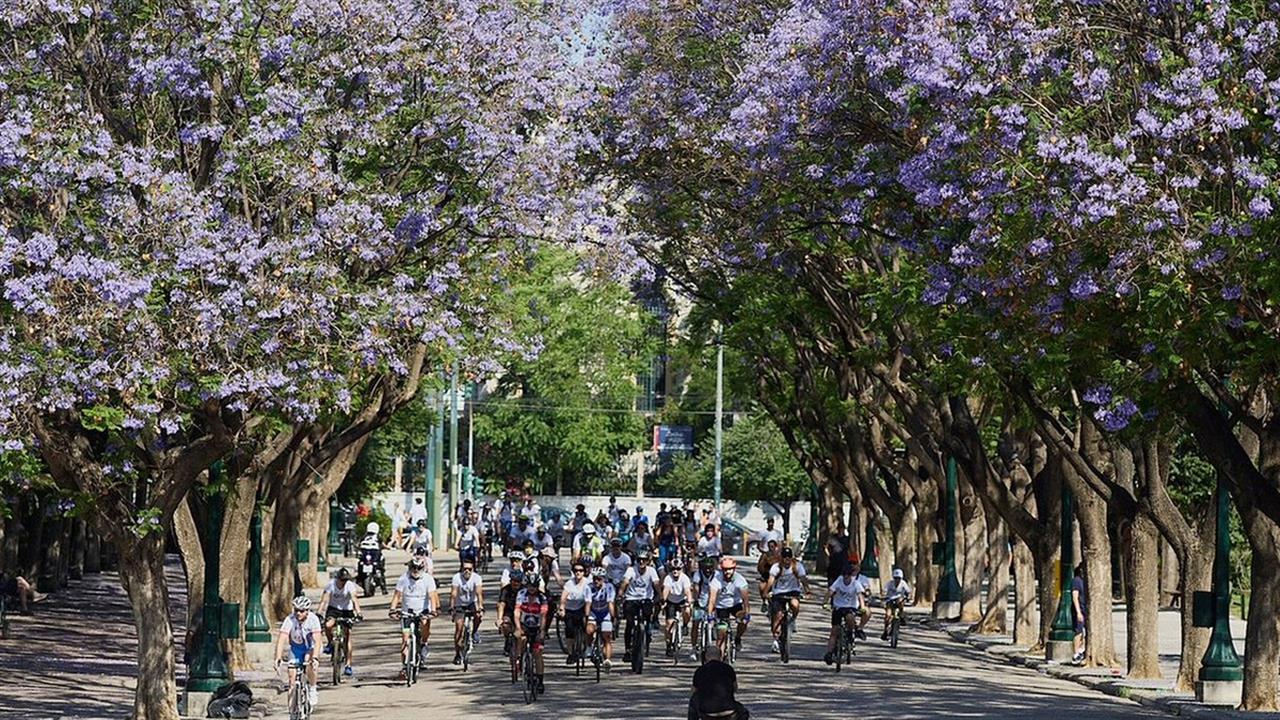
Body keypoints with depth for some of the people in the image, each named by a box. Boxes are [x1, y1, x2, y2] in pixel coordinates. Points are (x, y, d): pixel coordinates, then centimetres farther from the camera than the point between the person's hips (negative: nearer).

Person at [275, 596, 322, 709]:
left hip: (309, 647, -2)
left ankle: (312, 690, -10)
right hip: (295, 648, 2)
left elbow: (317, 640, -36)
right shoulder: (290, 620, -27)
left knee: (310, 664, -30)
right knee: (292, 674, -11)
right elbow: (281, 639, -33)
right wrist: (278, 658, -46)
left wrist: (314, 657, -49)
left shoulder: (313, 619, -29)